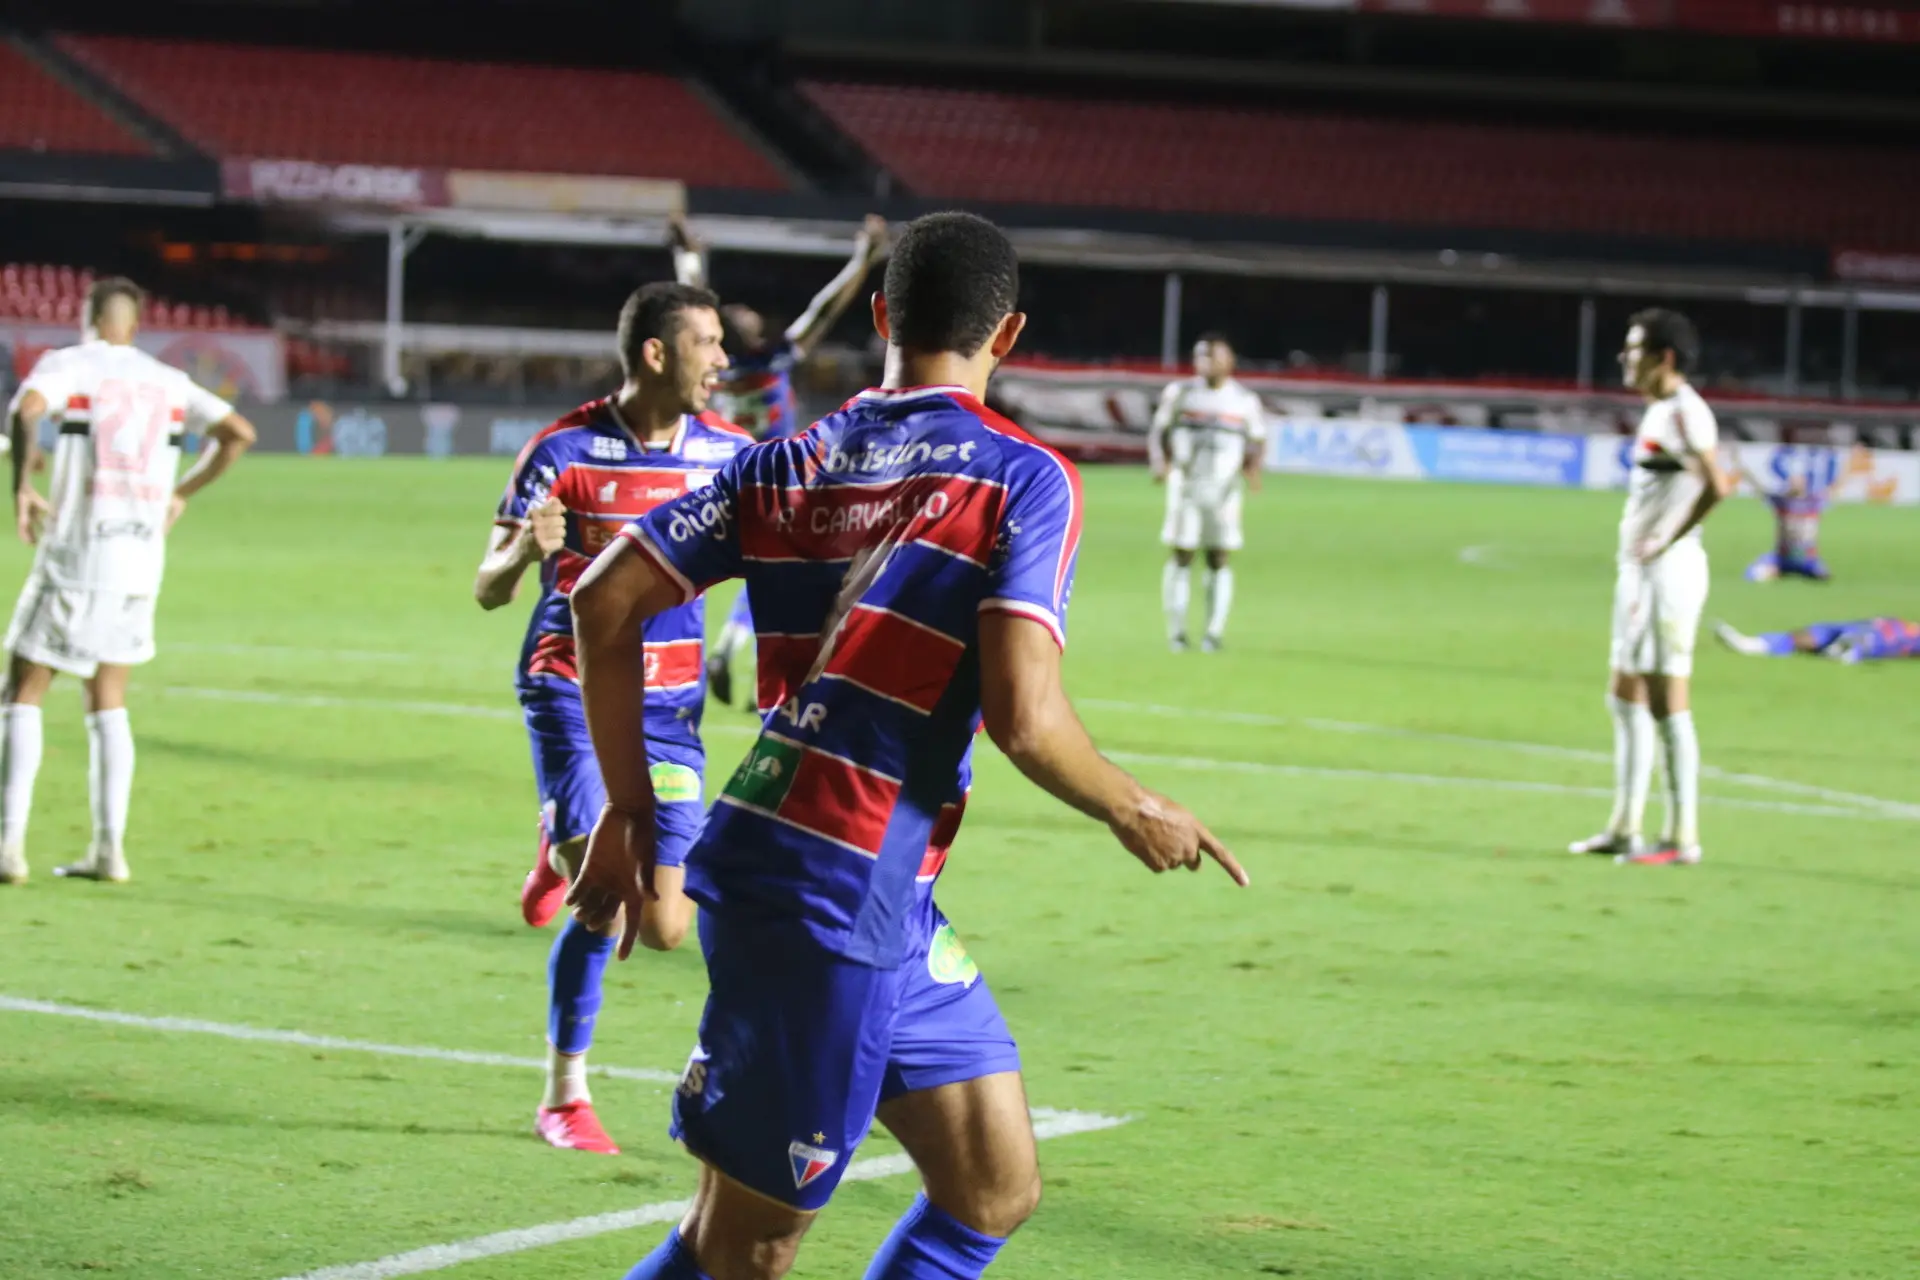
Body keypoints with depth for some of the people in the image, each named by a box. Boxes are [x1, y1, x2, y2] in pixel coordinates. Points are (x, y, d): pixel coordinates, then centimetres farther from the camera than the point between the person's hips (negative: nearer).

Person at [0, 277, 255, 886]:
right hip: (141, 561, 4)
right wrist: (181, 494, 17)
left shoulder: (67, 365, -4)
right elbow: (239, 433, 9)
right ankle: (109, 848, 10)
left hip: (73, 555, -4)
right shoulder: (168, 382, 10)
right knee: (107, 703, 14)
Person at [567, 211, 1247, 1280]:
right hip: (838, 901, -8)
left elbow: (605, 601, 6)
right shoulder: (1022, 479, -8)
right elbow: (1023, 714, -17)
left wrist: (630, 811, 14)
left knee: (995, 1192, 15)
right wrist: (1138, 813, 1)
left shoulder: (789, 464, 10)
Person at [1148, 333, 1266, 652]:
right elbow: (1157, 432, 7)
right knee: (1180, 557, -2)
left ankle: (1214, 632, 2)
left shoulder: (1245, 401, 5)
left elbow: (1255, 443, 11)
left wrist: (1252, 467, -10)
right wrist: (1160, 462, -11)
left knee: (1220, 560, -3)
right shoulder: (1179, 393, 4)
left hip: (1224, 490, 0)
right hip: (1185, 485, 0)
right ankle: (1176, 631, 4)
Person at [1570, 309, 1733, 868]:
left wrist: (1668, 540, -20)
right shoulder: (1659, 411, 15)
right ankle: (1624, 827, 22)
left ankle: (1683, 836, -3)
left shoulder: (1683, 413, -15)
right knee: (1625, 698, 15)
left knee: (1667, 703, -7)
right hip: (1639, 572, 11)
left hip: (1669, 571, -11)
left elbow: (1716, 486, -28)